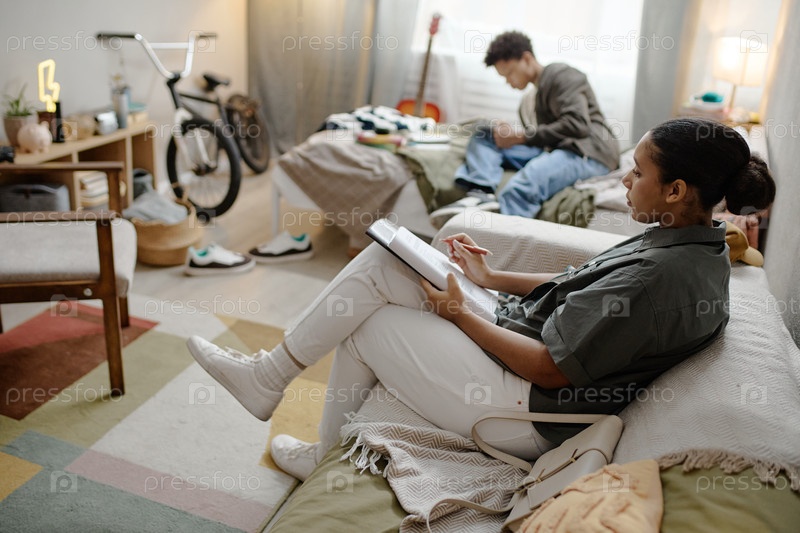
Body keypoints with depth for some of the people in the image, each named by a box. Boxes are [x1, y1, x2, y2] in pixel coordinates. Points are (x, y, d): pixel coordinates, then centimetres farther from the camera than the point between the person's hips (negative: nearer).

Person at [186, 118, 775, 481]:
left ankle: (328, 459, 20)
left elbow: (551, 368, -24)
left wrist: (460, 312, -12)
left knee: (365, 321, -1)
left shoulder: (663, 274, -26)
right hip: (518, 337, 9)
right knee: (383, 258, 1)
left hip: (526, 411, -9)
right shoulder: (688, 240, 6)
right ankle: (270, 374, 14)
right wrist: (493, 278, 10)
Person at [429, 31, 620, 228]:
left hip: (588, 153, -9)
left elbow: (577, 125, -15)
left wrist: (522, 136, -12)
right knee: (483, 134, 1)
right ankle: (481, 193, -24)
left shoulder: (561, 75, 0)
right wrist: (511, 136, -3)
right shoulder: (534, 97, 26)